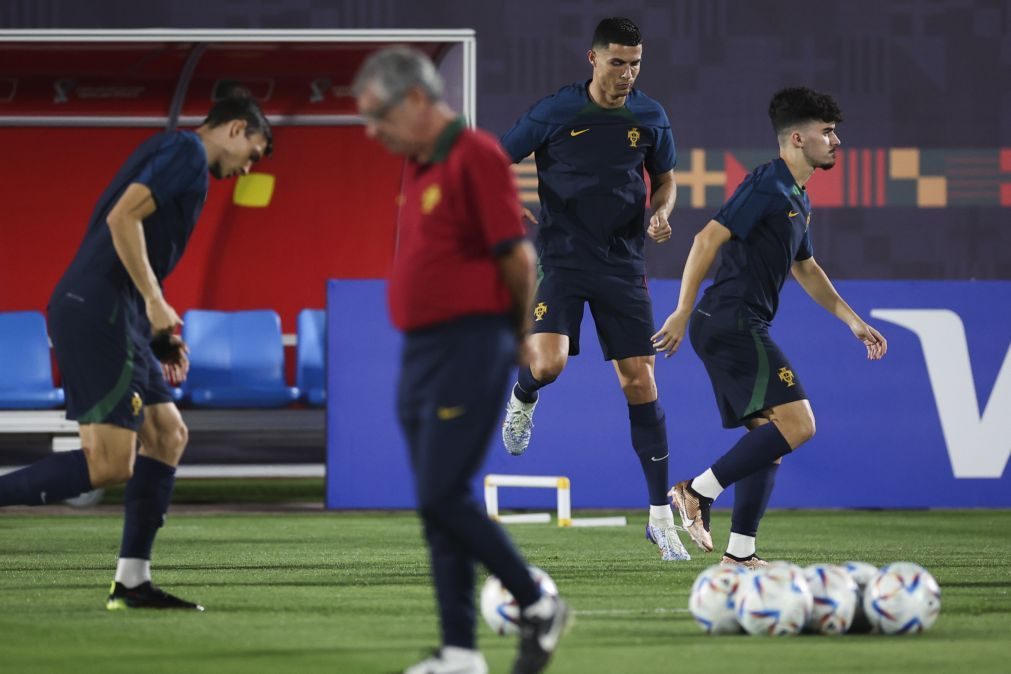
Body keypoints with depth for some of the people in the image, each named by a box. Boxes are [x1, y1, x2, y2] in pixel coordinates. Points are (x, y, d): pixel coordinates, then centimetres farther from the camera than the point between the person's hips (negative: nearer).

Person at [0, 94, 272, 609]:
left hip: (107, 315, 11)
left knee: (167, 435, 11)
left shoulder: (174, 153, 26)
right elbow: (123, 218, -17)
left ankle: (132, 582, 11)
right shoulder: (187, 151, -4)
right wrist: (155, 302, -17)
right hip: (99, 314, -11)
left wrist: (162, 335, 22)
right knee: (110, 465, -14)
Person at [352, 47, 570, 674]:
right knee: (438, 505, 7)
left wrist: (517, 335, 0)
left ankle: (539, 606, 3)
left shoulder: (476, 156, -12)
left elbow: (517, 256, -13)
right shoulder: (419, 167, 15)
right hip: (421, 351, 9)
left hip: (469, 350, -9)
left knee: (444, 497, -12)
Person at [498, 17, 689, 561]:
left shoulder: (649, 117, 1)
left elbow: (665, 178, 17)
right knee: (548, 363, -24)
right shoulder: (554, 113, -8)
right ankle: (523, 399, 17)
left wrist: (662, 213, -5)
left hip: (623, 262, 3)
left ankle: (661, 516, 5)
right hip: (561, 259, -3)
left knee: (640, 383, -2)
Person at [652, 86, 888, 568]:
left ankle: (739, 553, 10)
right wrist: (682, 314, -22)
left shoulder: (797, 200, 19)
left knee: (768, 441, 10)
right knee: (797, 423, -16)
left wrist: (853, 321, 28)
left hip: (739, 329, 10)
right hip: (732, 323, -10)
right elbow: (709, 238, -19)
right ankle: (699, 492, -13)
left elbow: (806, 270, 32)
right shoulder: (767, 185, -12)